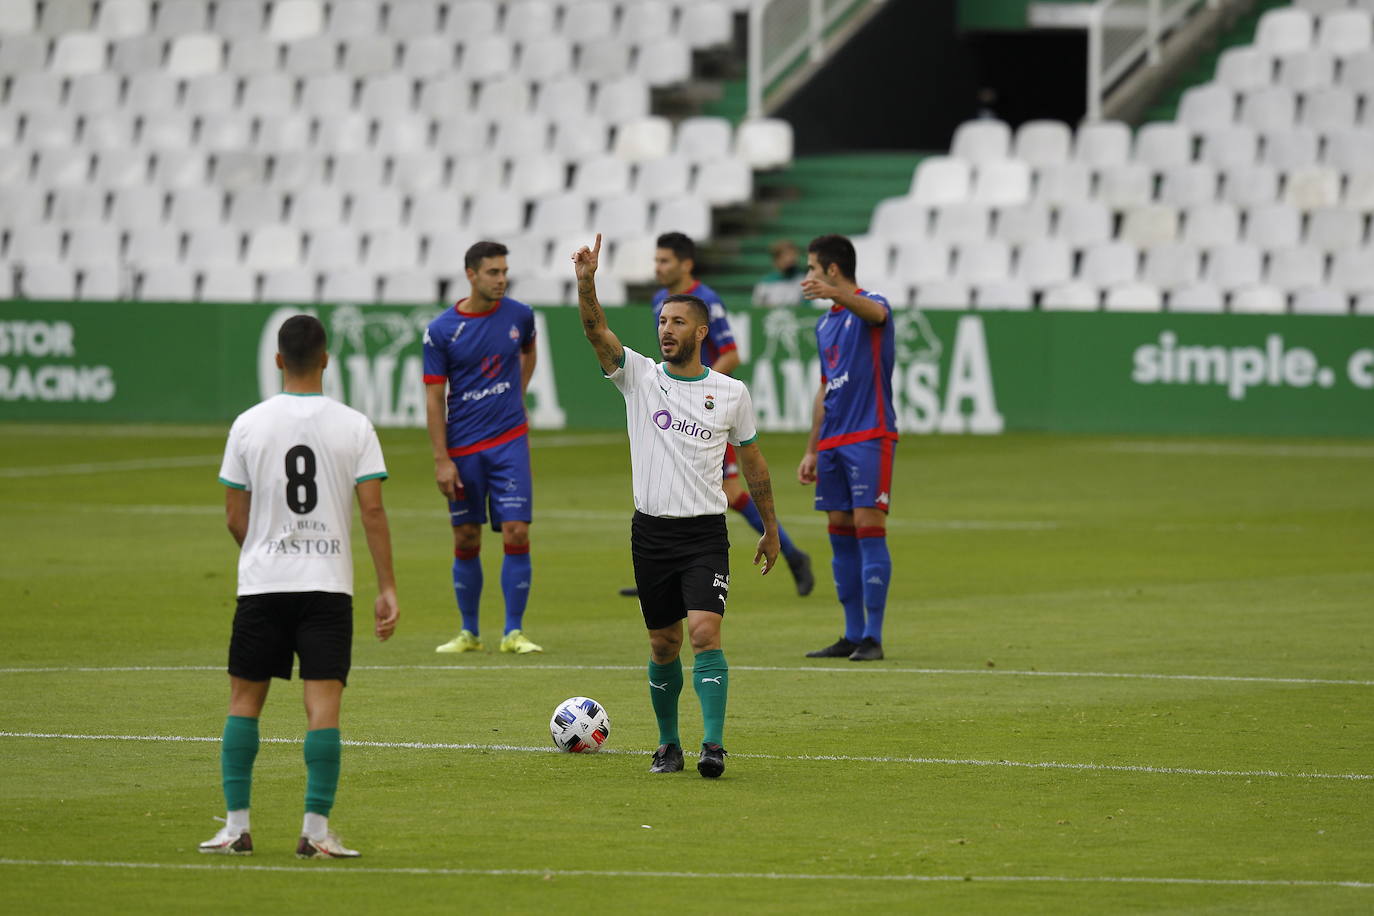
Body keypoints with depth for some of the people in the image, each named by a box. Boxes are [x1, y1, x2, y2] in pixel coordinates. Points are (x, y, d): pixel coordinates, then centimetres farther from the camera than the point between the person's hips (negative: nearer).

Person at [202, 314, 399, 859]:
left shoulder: (249, 425, 0)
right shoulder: (353, 427, -2)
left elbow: (235, 515, 4)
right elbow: (373, 511, -6)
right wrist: (387, 588, -1)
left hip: (262, 585, 1)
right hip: (329, 583, -1)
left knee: (245, 697, 11)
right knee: (324, 704, -3)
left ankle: (236, 827, 8)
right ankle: (316, 830, -10)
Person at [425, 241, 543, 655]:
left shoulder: (519, 315, 1)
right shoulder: (441, 331, -6)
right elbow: (434, 398, -4)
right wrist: (441, 460, -8)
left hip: (509, 441, 1)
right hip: (463, 449, -1)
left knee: (516, 534, -8)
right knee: (466, 541, 5)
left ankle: (514, 632, -1)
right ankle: (469, 633, 17)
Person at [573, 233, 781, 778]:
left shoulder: (731, 393, 3)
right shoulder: (639, 376, 2)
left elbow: (753, 462, 14)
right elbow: (596, 331, -14)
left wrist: (770, 529, 18)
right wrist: (586, 282, -32)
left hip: (706, 533, -2)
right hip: (651, 531, 2)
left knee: (705, 632, -18)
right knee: (662, 646, 7)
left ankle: (713, 744, -21)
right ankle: (669, 745, 22)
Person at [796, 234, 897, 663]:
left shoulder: (870, 306, -6)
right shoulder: (825, 325, 18)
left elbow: (874, 312, -33)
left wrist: (836, 294, -53)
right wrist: (812, 451, 20)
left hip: (869, 437, -8)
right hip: (832, 442, 8)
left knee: (869, 529, -11)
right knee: (841, 534, 7)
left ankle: (873, 638, -10)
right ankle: (853, 635, 12)